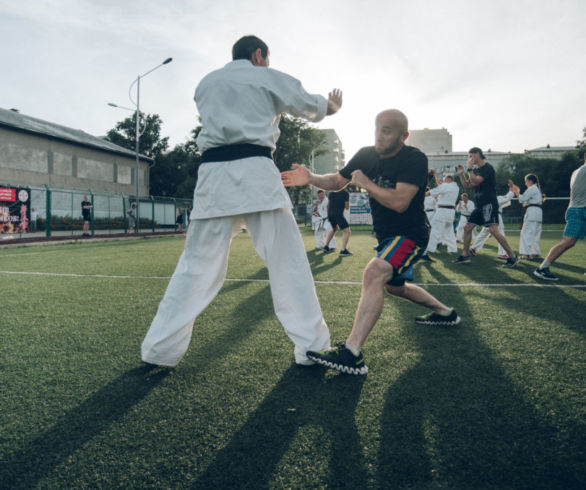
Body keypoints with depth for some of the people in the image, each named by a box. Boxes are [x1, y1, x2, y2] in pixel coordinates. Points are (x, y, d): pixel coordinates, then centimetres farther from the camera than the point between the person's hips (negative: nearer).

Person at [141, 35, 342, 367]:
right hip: (255, 171, -3)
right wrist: (332, 105, 47)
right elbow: (312, 105, 25)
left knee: (197, 265, 7)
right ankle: (312, 347, 5)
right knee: (288, 261, 2)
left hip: (213, 174, 4)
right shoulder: (269, 78, 14)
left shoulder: (205, 84, 24)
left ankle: (160, 349, 9)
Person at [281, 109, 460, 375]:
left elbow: (400, 202, -31)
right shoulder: (367, 155, -1)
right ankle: (445, 312, 49)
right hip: (386, 236, 9)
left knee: (375, 273, -32)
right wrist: (311, 178, -12)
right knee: (394, 286, 26)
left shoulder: (415, 159, -20)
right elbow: (337, 181, 7)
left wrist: (365, 183, -23)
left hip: (410, 235, -9)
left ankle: (351, 353, -38)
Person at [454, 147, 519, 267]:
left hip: (489, 204, -9)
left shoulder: (487, 167, -10)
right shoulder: (476, 170, 17)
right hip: (479, 205, 9)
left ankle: (512, 257, -16)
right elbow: (467, 185, 20)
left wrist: (469, 169, -9)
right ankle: (465, 255, 18)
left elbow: (475, 181, -21)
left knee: (493, 230, -20)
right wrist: (461, 174, 9)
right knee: (467, 228, 9)